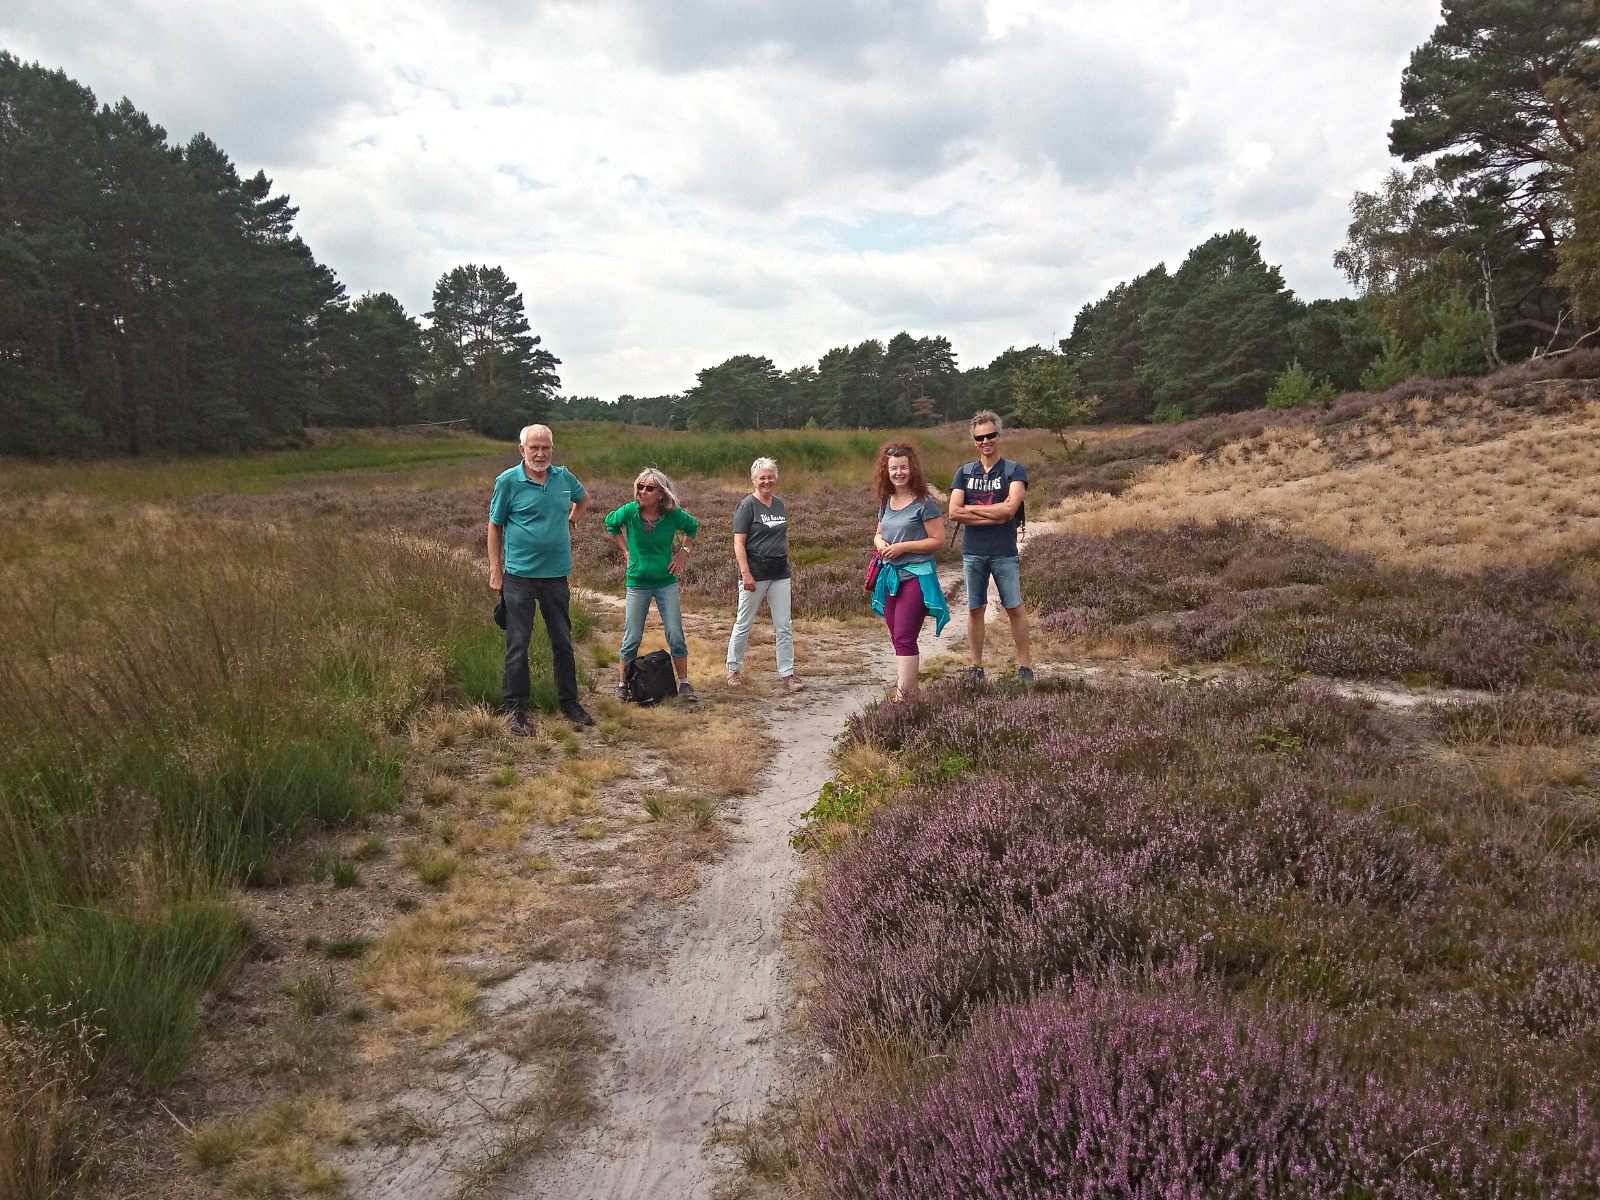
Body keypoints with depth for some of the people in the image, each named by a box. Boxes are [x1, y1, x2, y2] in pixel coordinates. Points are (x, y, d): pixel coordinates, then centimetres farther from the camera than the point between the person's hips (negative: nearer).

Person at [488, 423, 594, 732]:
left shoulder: (564, 477, 6)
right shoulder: (508, 481, -5)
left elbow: (583, 497, 30)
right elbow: (495, 526, -1)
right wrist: (495, 570, -4)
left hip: (556, 575, 4)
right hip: (520, 576, -4)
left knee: (563, 642, 11)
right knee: (518, 644, 0)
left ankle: (569, 703, 23)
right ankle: (515, 708, 10)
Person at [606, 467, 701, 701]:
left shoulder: (673, 515, -10)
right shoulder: (630, 511, -11)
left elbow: (692, 526, 12)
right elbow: (611, 523, 11)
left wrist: (684, 552, 4)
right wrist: (626, 551, 6)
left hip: (666, 583, 1)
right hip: (637, 583, 0)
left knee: (676, 635, 1)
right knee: (632, 638, 4)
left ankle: (684, 684, 13)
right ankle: (622, 684, 18)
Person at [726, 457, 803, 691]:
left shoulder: (779, 504, 12)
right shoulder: (747, 506, -7)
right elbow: (739, 543, -12)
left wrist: (785, 562, 16)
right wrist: (746, 573, -19)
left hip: (780, 575, 6)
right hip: (755, 575, -6)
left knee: (784, 626, 5)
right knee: (744, 624, 5)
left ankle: (786, 674, 11)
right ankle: (734, 669, 20)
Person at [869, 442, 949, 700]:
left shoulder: (924, 503, -10)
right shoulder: (886, 502, 11)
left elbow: (938, 540, -12)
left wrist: (903, 547, -18)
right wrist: (880, 543, 0)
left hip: (916, 576, -8)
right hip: (890, 575, 8)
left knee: (904, 639, -13)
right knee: (898, 638, 12)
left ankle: (902, 696, -13)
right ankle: (911, 689, 24)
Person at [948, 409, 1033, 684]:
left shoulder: (1015, 471, -1)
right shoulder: (964, 473, 7)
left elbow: (1009, 508, -16)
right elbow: (954, 513, -5)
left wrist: (971, 509, -8)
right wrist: (993, 516, -11)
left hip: (1004, 552, -2)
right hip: (972, 552, 3)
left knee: (1014, 609, 2)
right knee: (975, 609, 7)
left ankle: (1025, 666, 10)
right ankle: (976, 667, 16)